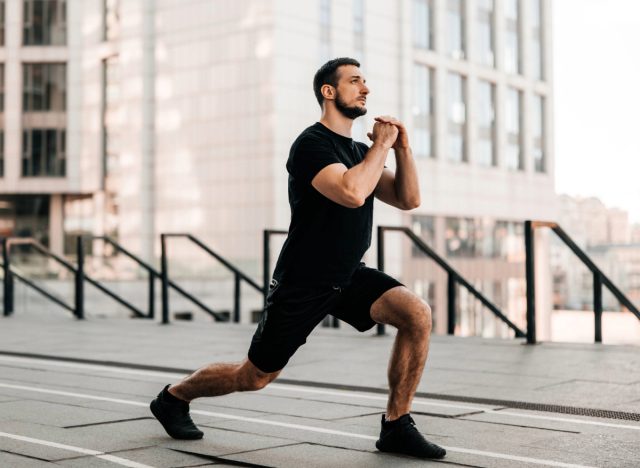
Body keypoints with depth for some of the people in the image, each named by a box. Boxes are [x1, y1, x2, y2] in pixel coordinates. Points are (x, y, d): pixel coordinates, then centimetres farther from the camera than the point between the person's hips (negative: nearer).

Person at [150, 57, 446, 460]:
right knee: (255, 376, 6)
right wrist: (382, 145, -21)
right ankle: (174, 397, 34)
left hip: (349, 276, 7)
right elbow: (352, 193, -35)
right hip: (303, 284, -7)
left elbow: (408, 200, 6)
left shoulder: (360, 152, 9)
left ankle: (397, 427, -7)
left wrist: (403, 148, -7)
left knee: (418, 314, -18)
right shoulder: (312, 145, -18)